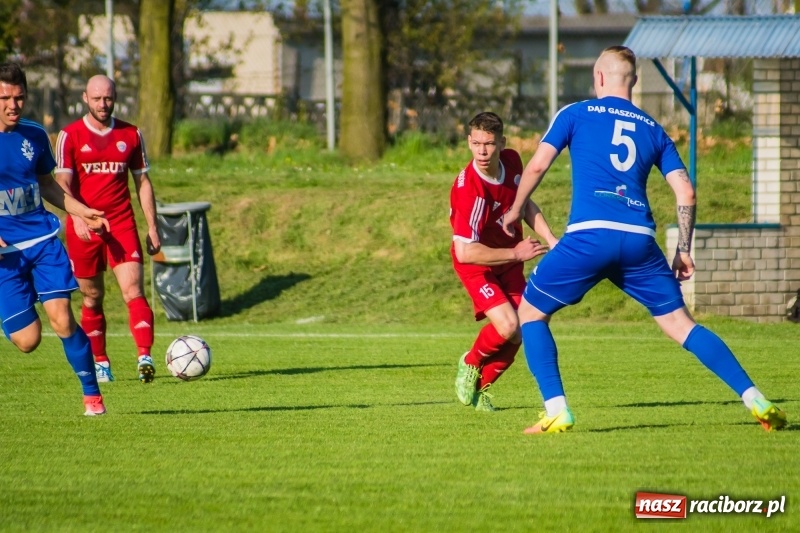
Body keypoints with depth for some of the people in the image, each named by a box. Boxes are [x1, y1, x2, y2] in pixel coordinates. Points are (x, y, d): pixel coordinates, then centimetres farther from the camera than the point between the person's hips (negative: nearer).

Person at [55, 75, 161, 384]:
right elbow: (62, 184, -7)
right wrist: (77, 217, -24)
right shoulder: (70, 136, 0)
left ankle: (145, 356, -25)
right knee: (92, 297, 8)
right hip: (84, 227, -1)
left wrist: (152, 226, 8)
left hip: (122, 225, 1)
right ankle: (100, 362, 21)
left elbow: (142, 181, 14)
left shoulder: (130, 135, 9)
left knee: (133, 290, -14)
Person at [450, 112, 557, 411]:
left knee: (515, 338, -2)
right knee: (508, 326, -23)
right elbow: (465, 253, -35)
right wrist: (516, 253, -28)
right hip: (477, 265, -6)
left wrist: (551, 240, -1)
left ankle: (480, 386, 24)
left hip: (509, 260, 6)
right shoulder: (467, 189, -34)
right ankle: (471, 364, 8)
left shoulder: (512, 162, -12)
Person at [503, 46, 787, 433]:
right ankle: (755, 400, -1)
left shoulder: (575, 114, 11)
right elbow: (686, 193, 14)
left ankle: (556, 412, 0)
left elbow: (537, 165, 3)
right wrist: (684, 250, 20)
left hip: (589, 235, -3)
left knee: (531, 311, 14)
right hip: (640, 241, 3)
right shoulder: (652, 129, 20)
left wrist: (516, 210, 19)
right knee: (680, 323, 10)